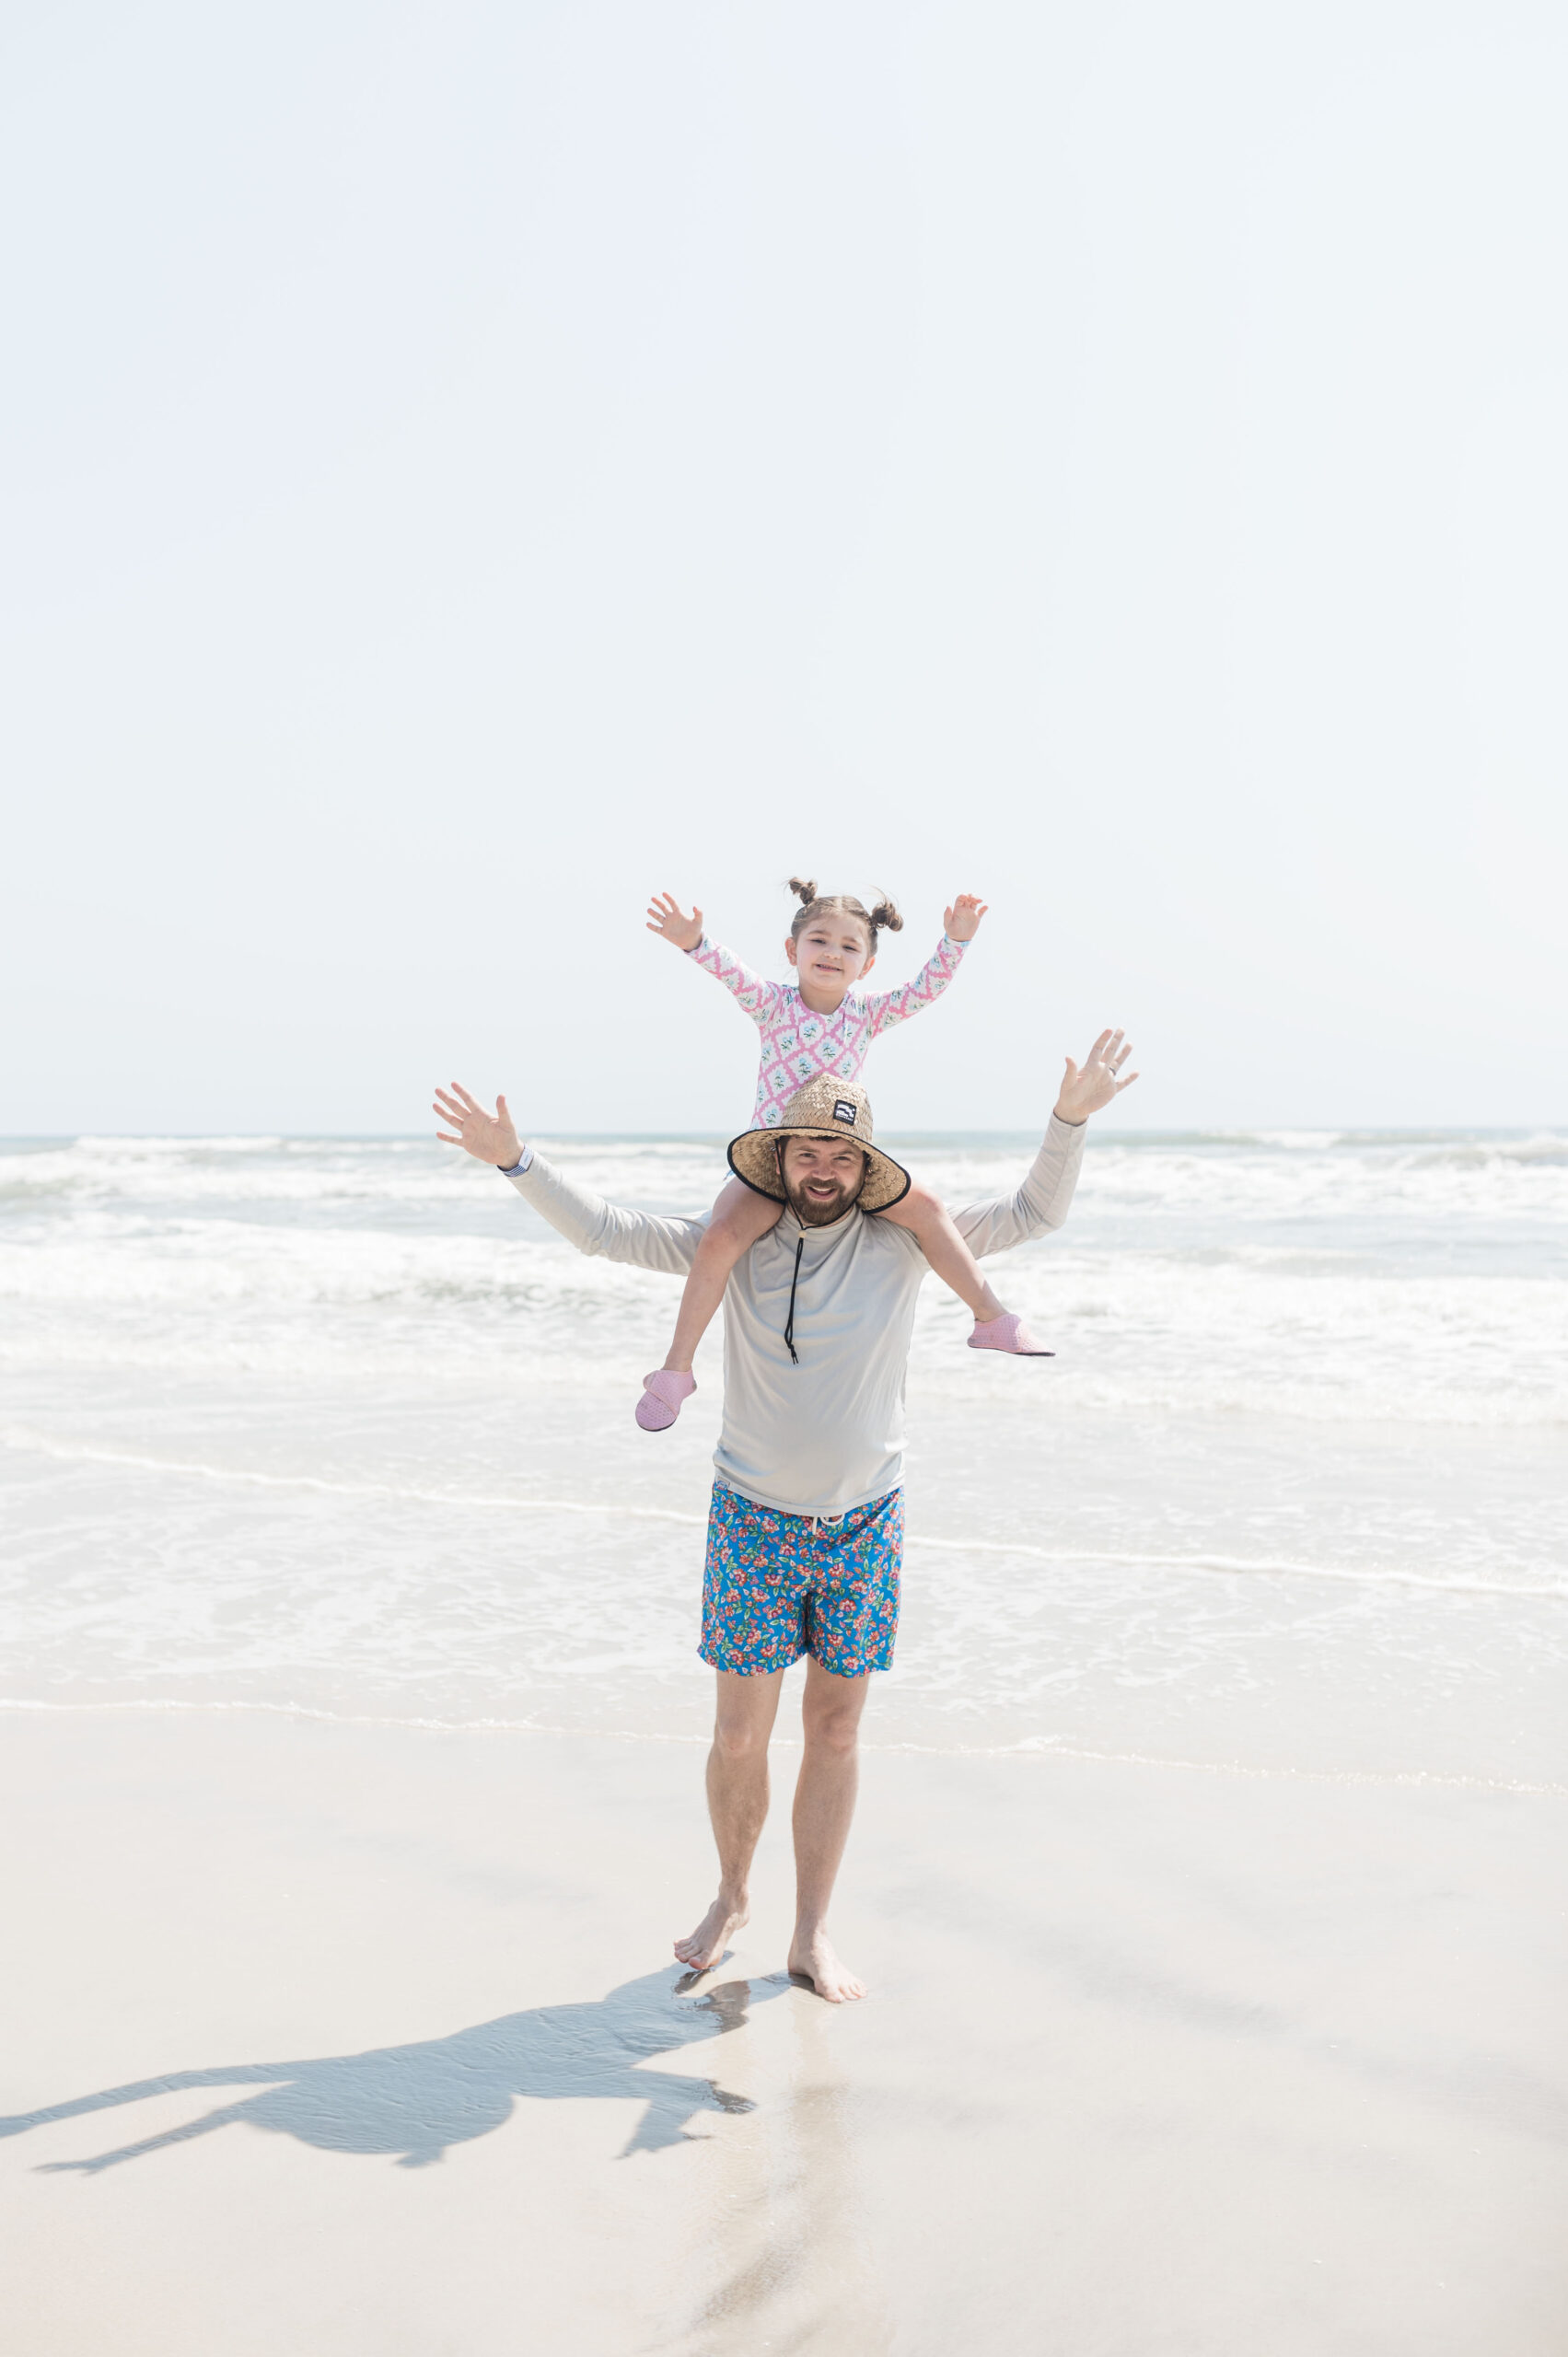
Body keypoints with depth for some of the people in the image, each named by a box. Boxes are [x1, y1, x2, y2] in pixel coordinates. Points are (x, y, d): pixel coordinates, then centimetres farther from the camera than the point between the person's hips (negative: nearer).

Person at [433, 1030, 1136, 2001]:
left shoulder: (901, 1244, -3)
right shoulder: (736, 1243, -4)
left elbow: (1033, 1214, -2)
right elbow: (609, 1230, -7)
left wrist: (1070, 1119, -16)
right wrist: (518, 1160, -18)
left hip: (864, 1522, 1)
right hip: (754, 1520, -1)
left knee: (835, 1730, 8)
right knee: (740, 1734, 2)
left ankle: (813, 1933, 21)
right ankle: (731, 1898, 29)